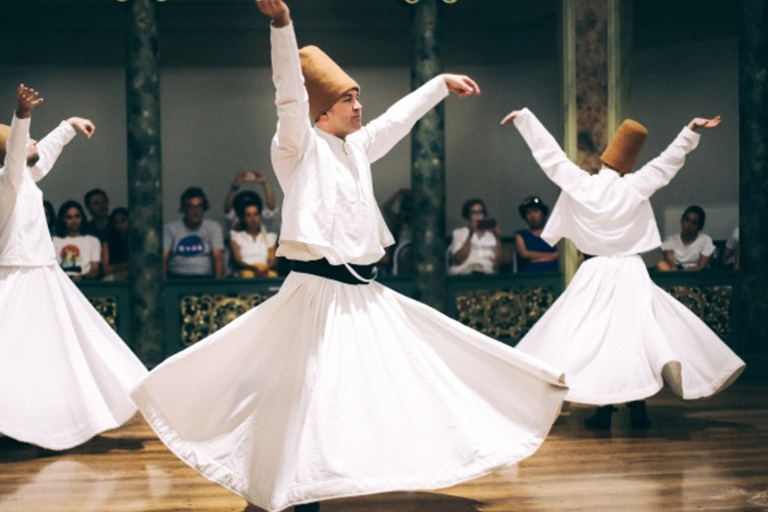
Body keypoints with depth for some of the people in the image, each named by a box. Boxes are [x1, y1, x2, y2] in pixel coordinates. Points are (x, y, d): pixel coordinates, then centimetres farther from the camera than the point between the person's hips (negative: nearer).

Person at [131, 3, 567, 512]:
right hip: (319, 293, -7)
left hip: (366, 294, 7)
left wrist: (442, 83, 39)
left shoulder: (357, 146, 16)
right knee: (312, 399, -7)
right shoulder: (301, 147, -5)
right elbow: (291, 95, -21)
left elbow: (401, 116, 30)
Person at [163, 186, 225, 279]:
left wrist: (218, 281, -17)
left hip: (204, 277, 1)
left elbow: (218, 257, 0)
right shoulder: (170, 228, 10)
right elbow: (163, 257, 0)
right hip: (177, 276, 0)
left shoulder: (213, 227, 11)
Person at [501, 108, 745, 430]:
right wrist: (691, 130, 5)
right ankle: (638, 408, 1)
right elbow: (669, 161, -1)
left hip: (595, 274, 0)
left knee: (594, 335, 4)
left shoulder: (579, 185, -6)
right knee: (635, 333, 3)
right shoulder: (635, 187, -7)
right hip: (631, 274, 0)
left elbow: (549, 153, 2)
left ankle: (603, 410, 1)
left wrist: (524, 117, 11)